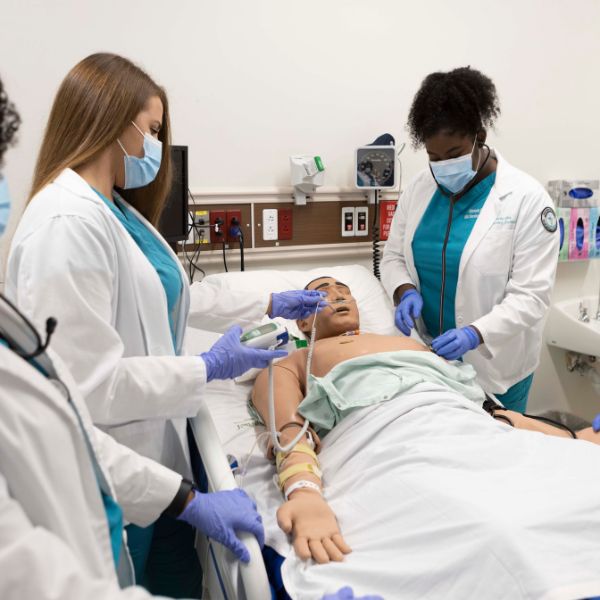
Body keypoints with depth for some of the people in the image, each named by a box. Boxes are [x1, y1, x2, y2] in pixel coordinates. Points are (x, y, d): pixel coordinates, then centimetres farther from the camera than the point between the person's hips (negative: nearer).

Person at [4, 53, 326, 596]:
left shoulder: (116, 209, 7)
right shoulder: (67, 223, -24)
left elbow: (163, 300, 15)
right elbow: (86, 381, -26)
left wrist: (268, 304, 15)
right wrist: (207, 368, -18)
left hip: (160, 448, 9)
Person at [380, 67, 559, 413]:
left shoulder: (526, 198, -13)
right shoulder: (418, 190, 0)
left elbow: (531, 295, -16)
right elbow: (393, 258, 7)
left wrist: (475, 334, -29)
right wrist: (406, 291, -14)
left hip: (493, 364, -3)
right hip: (427, 355, 4)